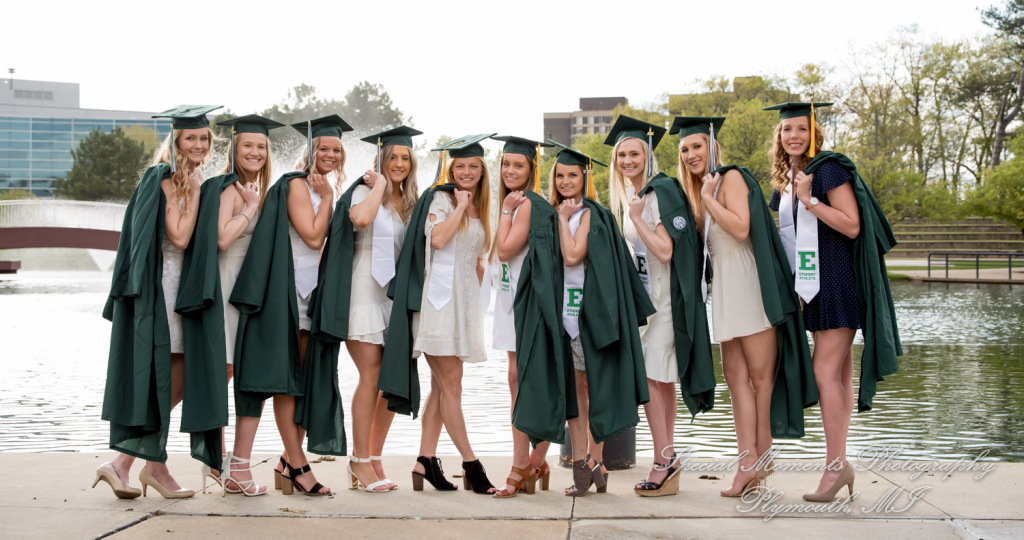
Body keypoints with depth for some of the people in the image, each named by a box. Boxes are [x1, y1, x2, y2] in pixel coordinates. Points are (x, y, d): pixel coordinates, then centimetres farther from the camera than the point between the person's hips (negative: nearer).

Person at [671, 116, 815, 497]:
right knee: (736, 376, 1)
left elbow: (740, 228, -20)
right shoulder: (700, 190, 18)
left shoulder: (731, 178, -7)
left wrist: (707, 197, -14)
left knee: (760, 374, 1)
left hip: (749, 285, -8)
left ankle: (762, 455, 10)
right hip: (724, 290, 8)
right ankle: (749, 462, 0)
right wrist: (699, 201, 8)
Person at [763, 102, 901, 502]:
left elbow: (852, 226, -17)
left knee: (825, 372, -11)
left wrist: (808, 199, -19)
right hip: (813, 286, 8)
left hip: (838, 283, -8)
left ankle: (835, 464, -6)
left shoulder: (830, 169, -10)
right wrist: (795, 288, 12)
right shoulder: (786, 180, 13)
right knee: (838, 375, 9)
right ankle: (839, 463, 11)